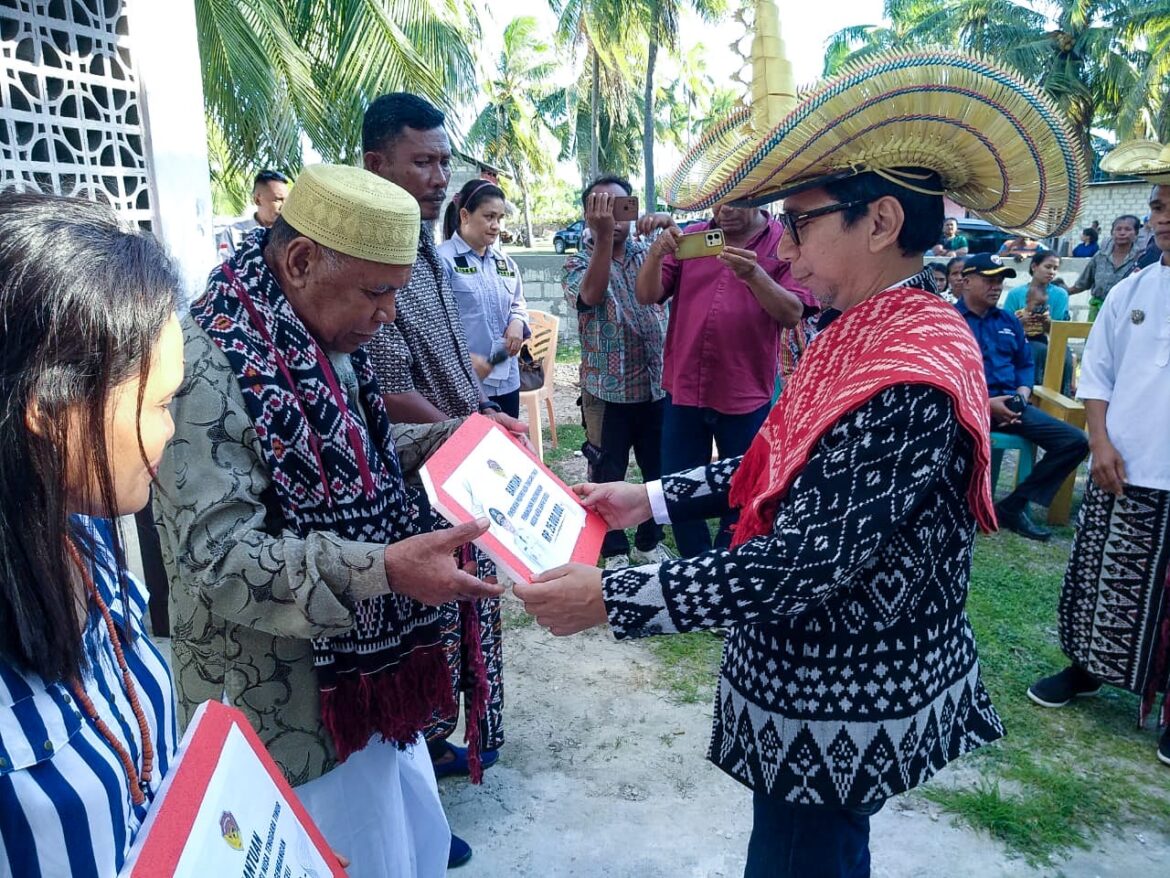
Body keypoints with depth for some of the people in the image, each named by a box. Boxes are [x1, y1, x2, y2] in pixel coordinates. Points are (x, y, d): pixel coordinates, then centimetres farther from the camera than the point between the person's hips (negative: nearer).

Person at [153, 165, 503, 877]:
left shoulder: (326, 341, 4)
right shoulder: (208, 365, -23)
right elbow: (218, 558, -27)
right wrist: (383, 569, -35)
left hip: (368, 672, 8)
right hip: (294, 705, -8)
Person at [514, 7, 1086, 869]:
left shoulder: (908, 378, -28)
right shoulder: (868, 333, 1)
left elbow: (801, 563, -30)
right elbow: (787, 469, 8)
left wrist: (611, 596, -27)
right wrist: (652, 497, 3)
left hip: (838, 706, -8)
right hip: (824, 672, 8)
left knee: (803, 854, 13)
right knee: (817, 846, 27)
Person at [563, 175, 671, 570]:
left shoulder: (649, 253, 7)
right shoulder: (578, 263, -2)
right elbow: (590, 295, -23)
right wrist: (603, 235, -28)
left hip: (657, 383, 3)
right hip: (607, 388, -3)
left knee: (659, 471, 13)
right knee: (608, 475, 8)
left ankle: (649, 542, 33)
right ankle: (614, 550, 26)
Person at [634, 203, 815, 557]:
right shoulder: (690, 237, 6)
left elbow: (792, 314, -14)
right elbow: (647, 295, -2)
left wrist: (754, 275, -30)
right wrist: (657, 253, -21)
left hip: (746, 394, -3)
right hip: (684, 389, 3)